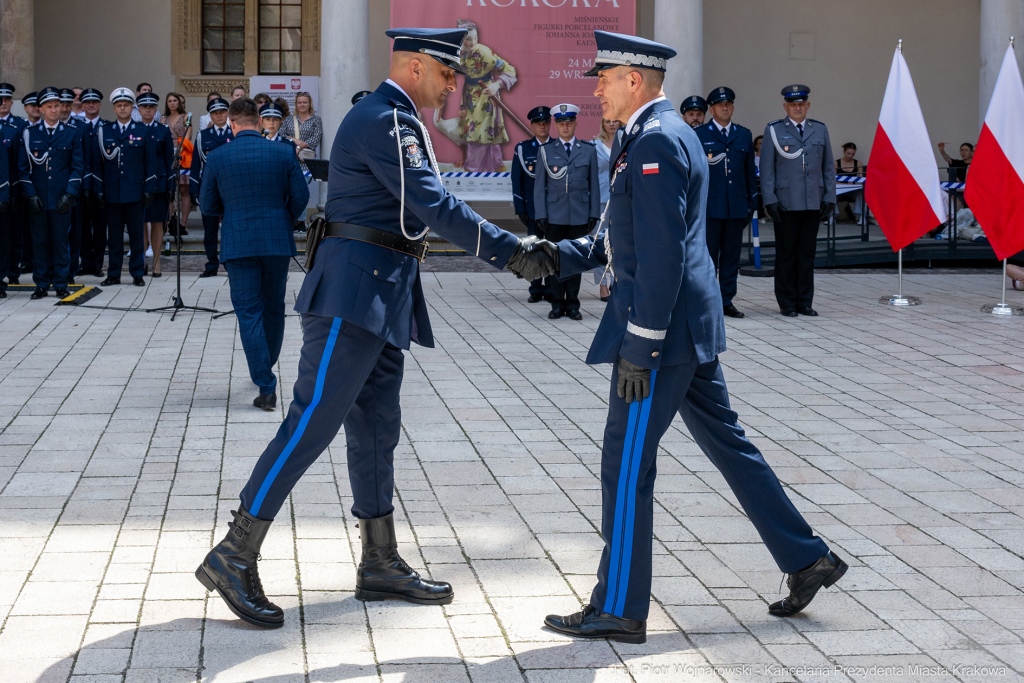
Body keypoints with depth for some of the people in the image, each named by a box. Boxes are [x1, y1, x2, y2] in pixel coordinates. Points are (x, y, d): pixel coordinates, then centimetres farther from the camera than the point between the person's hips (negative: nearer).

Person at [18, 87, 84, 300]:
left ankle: (60, 284, 9)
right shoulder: (30, 134, 6)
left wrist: (69, 194, -7)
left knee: (61, 241, 2)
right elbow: (24, 167, 5)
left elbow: (77, 166, 3)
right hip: (38, 199, 1)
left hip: (61, 199, -1)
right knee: (40, 242, 4)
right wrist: (30, 195, -5)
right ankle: (41, 284, 10)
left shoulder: (72, 133, 5)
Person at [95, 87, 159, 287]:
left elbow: (150, 161, 4)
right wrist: (98, 190, 3)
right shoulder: (104, 131, 8)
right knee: (114, 235, 6)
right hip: (112, 193, 1)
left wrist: (150, 189, -2)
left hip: (135, 193, -1)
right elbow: (98, 162, 8)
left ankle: (137, 273, 9)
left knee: (137, 235, 2)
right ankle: (113, 274, 12)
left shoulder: (143, 131, 5)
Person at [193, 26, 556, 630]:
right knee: (314, 420, -11)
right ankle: (235, 557, -8)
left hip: (384, 295, 11)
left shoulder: (399, 121, 21)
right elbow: (434, 205, -20)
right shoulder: (383, 118, -12)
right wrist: (509, 250, -19)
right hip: (356, 289, -11)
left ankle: (382, 565, 18)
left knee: (377, 427, 12)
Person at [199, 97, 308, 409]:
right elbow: (300, 197, 0)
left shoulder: (216, 158, -4)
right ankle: (265, 369, 36)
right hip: (278, 242, 2)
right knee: (274, 309, 19)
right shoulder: (283, 152, -3)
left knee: (249, 314, 0)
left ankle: (266, 387, -8)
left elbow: (207, 206, 2)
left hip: (238, 243, -2)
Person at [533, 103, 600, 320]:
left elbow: (594, 185, 8)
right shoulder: (546, 150, 6)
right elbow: (539, 186, 5)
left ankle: (572, 305, 9)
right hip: (554, 216, 0)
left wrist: (594, 214, 1)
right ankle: (557, 304, 9)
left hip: (579, 216, 0)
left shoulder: (588, 151, 7)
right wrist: (541, 215, -2)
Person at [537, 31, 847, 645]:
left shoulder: (658, 141, -17)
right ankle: (807, 559, 21)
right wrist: (562, 256, 11)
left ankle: (619, 609, 5)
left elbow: (662, 253, -23)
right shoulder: (664, 134, 16)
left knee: (626, 463, -3)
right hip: (689, 325, 11)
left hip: (662, 326, -11)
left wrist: (639, 346, -22)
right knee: (726, 441, 16)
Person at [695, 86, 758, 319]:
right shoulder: (699, 136, 1)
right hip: (709, 206, -4)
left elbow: (750, 171, 16)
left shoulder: (744, 135, 13)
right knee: (707, 256, -2)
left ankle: (726, 301, 12)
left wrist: (752, 202, 12)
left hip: (737, 207, 4)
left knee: (732, 255, 6)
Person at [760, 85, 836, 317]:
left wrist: (830, 198, 5)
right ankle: (787, 304, 7)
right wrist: (770, 200, -8)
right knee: (786, 254, 1)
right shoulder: (773, 130, 3)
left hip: (813, 203, 3)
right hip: (785, 204, -3)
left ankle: (805, 302, 12)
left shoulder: (820, 130, 12)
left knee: (807, 253, 5)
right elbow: (766, 169, 0)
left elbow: (828, 167, 12)